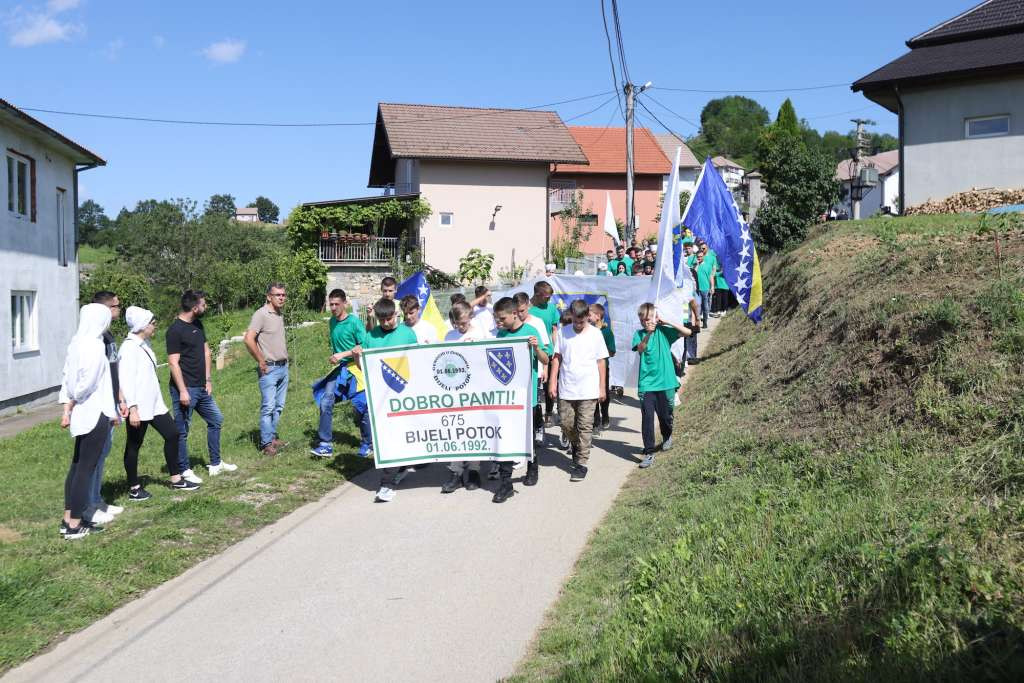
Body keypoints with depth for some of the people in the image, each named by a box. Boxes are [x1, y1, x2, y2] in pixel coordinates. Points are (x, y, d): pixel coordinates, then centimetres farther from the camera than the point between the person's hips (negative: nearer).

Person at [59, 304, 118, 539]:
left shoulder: (78, 342, 7)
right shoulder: (95, 346, -18)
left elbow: (68, 379, 9)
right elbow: (86, 383, -19)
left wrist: (67, 408, 9)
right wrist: (71, 405, -1)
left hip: (83, 415, 9)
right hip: (95, 415, -9)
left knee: (78, 465, 15)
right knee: (86, 468, -2)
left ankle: (69, 518, 23)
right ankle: (74, 525, 5)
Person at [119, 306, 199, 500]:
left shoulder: (144, 344, 11)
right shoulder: (129, 347, -17)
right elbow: (126, 380, -21)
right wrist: (132, 409, -24)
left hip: (154, 403, 9)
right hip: (138, 407, -9)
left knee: (172, 434, 10)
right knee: (133, 446, 5)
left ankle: (176, 479, 20)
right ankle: (134, 488, 17)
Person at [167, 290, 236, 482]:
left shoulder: (198, 324, 9)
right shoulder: (175, 330, -15)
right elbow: (174, 363, -18)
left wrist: (208, 380, 8)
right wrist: (182, 391, -20)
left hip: (201, 388, 9)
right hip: (185, 389, -9)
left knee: (216, 420, 16)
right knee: (182, 431, 1)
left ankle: (215, 464, 27)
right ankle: (184, 471, 11)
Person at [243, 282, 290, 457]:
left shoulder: (280, 314, 12)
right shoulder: (261, 314, -13)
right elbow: (248, 339, -23)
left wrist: (285, 358, 14)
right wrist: (261, 362, -17)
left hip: (283, 367, 8)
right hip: (269, 369, -8)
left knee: (279, 406, 14)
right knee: (268, 407, -5)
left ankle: (273, 437, 25)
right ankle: (267, 444, 3)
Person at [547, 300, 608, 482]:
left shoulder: (595, 334, -2)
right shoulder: (564, 332, 2)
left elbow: (601, 361, 2)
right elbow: (557, 358, 7)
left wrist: (602, 387, 1)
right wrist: (553, 382, 2)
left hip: (588, 390, -2)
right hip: (566, 389, 2)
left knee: (585, 427, -1)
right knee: (566, 424, 7)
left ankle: (581, 463, 6)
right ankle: (575, 444, 37)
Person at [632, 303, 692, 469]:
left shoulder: (663, 331, 1)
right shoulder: (639, 334, 2)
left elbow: (687, 332, -7)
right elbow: (640, 349, -17)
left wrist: (666, 322, -12)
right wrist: (648, 334, -31)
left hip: (665, 382, 0)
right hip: (646, 383, 0)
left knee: (665, 415, 13)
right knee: (647, 416, -9)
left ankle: (667, 436, 45)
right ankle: (649, 453, -4)